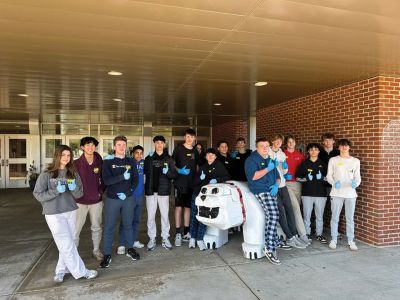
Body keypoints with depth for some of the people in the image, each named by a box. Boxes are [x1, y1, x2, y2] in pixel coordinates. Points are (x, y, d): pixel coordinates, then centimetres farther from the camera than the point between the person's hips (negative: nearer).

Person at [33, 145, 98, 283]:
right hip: (54, 214, -4)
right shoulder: (47, 174, -7)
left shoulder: (73, 173, 4)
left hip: (71, 212, 4)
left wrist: (74, 189, -18)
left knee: (67, 244, 10)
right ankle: (80, 271, 11)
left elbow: (79, 194, 4)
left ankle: (61, 270, 26)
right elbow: (38, 194, -7)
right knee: (67, 245, 0)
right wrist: (56, 191, -20)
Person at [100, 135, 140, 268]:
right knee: (109, 227, 4)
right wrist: (122, 176, -24)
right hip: (112, 199, -2)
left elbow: (135, 179, 5)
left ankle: (130, 249, 30)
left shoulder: (130, 161, 5)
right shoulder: (108, 161, -3)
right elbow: (106, 180, -14)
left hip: (128, 198, 2)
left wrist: (128, 192, -6)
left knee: (128, 225, 14)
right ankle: (107, 255, 16)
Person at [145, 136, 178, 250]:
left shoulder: (168, 159, 5)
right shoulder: (148, 158, 6)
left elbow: (175, 174, 1)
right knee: (151, 216, 6)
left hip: (163, 190, 0)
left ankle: (165, 238, 17)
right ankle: (152, 239, 18)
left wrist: (167, 172, -19)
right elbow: (144, 171, 5)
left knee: (165, 215, 5)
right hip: (150, 190, 1)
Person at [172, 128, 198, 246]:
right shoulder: (178, 148, -1)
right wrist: (179, 170, -18)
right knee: (179, 207, -5)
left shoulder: (195, 151, 13)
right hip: (180, 182, -4)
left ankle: (186, 233, 19)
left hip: (191, 183, 5)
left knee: (188, 207, 10)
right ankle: (178, 234, 1)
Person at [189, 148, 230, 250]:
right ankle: (192, 238, 16)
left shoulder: (219, 165, 6)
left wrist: (217, 180, -16)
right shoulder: (202, 167, 17)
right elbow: (195, 181, 12)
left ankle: (200, 239, 5)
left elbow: (227, 177, -2)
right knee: (194, 216, 3)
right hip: (197, 194, 4)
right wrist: (200, 178, -9)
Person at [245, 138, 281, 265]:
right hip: (261, 190, -8)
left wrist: (276, 185, 1)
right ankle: (269, 248, -22)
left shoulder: (270, 160, 24)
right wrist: (268, 169, -12)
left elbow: (277, 176, 22)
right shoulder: (251, 160, -1)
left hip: (271, 191, 8)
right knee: (273, 214, -22)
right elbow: (252, 176, -16)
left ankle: (275, 241, 25)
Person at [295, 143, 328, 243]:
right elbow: (297, 177, 4)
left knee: (320, 215, 5)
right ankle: (307, 234, 17)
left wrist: (322, 177, -11)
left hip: (321, 193, 1)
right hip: (307, 193, -1)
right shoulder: (304, 163, 4)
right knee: (307, 215, 3)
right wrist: (305, 178, -13)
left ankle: (319, 234, 19)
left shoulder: (323, 163, 7)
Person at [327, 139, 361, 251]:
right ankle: (333, 240, 16)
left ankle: (351, 240, 20)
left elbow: (357, 176, 7)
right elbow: (329, 175, 3)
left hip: (351, 193, 1)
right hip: (336, 193, -1)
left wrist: (356, 183, -15)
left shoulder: (356, 161, 8)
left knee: (350, 218, 7)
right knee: (335, 218, 5)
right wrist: (334, 183, -16)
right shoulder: (333, 160, 3)